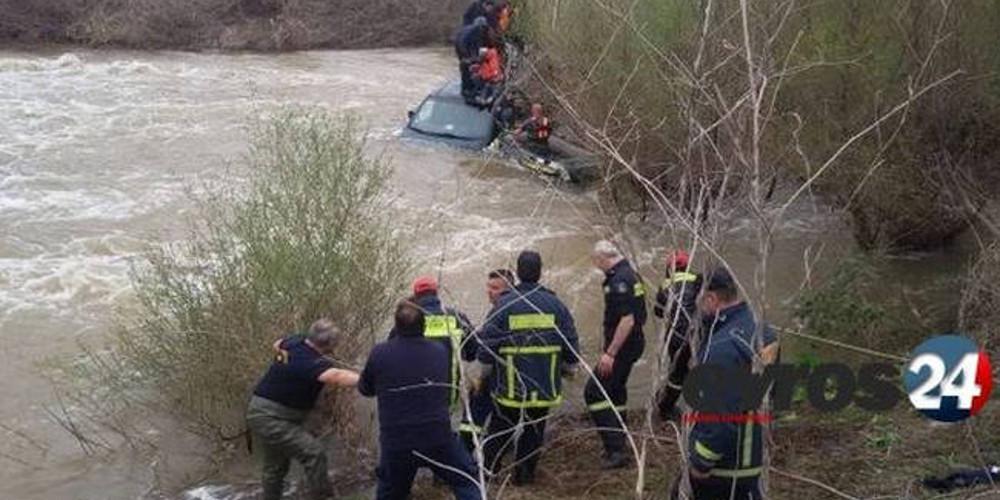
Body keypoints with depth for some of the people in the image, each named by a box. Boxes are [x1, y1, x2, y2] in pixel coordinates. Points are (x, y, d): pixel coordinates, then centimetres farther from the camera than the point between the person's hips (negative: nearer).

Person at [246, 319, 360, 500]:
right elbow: (338, 377, -45)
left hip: (261, 415, 10)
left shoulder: (294, 342, 0)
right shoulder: (311, 362, -27)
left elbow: (277, 345, 25)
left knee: (276, 465, 21)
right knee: (314, 453, -17)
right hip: (271, 418, -10)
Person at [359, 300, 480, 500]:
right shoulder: (440, 351, 0)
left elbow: (365, 389, 10)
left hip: (395, 442, 0)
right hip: (439, 439, 0)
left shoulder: (379, 353, -5)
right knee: (466, 483, 14)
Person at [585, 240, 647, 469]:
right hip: (632, 344, 10)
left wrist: (610, 353, -23)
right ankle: (617, 446, 30)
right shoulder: (630, 274, 12)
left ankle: (615, 448, -11)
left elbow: (627, 320, -26)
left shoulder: (619, 281, -21)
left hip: (622, 346, -10)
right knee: (615, 391, 20)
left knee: (594, 392, -8)